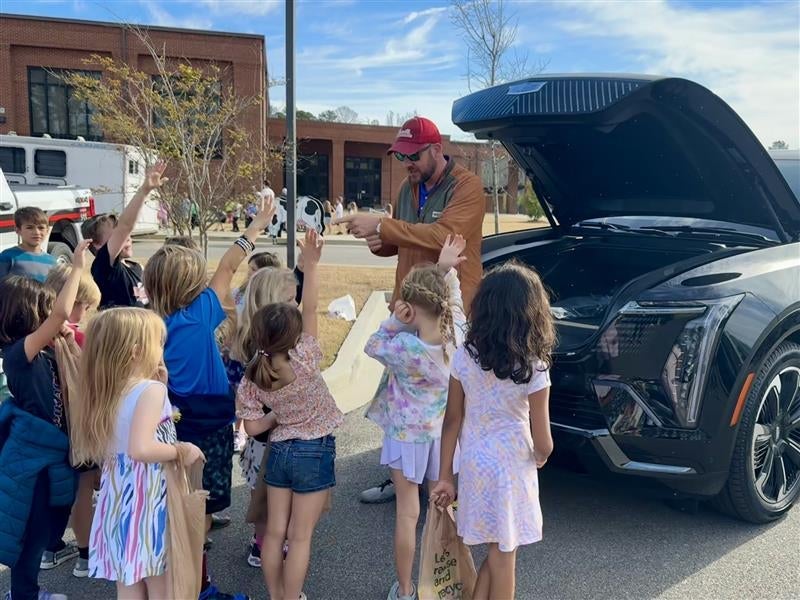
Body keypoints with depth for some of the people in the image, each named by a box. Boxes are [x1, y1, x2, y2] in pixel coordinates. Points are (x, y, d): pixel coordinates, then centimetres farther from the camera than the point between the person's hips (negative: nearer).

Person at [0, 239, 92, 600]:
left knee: (47, 526, 21)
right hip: (31, 454, -9)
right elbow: (61, 313, -34)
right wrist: (77, 267, -28)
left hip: (48, 449, 9)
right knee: (33, 530, 6)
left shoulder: (41, 352, 3)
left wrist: (65, 340, 2)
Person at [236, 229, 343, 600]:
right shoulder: (304, 363, -22)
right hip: (315, 452, -4)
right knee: (299, 536, 6)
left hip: (279, 451, 5)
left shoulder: (251, 380, -9)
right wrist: (311, 263, -21)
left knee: (275, 531, 15)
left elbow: (253, 427, -6)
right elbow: (310, 309, -22)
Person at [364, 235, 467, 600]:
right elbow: (453, 298, 2)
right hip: (443, 432, 4)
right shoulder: (457, 335, -17)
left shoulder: (403, 347, -28)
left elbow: (372, 347, -8)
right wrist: (445, 269, -1)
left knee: (407, 512, 8)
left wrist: (394, 321, -19)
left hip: (407, 435, -4)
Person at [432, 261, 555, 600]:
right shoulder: (532, 369, -17)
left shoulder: (464, 357, -8)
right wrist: (542, 457, 12)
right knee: (503, 555, 14)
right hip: (510, 471, -4)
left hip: (473, 467, 4)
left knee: (496, 552, 21)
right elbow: (542, 442, -11)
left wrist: (445, 477, 6)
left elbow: (452, 422, -2)